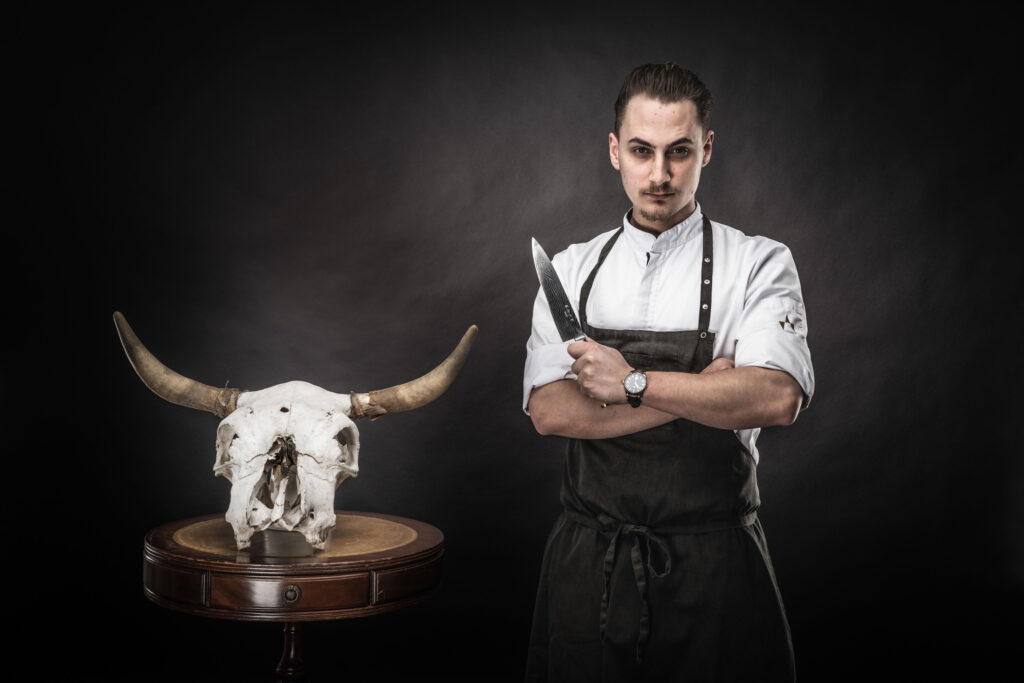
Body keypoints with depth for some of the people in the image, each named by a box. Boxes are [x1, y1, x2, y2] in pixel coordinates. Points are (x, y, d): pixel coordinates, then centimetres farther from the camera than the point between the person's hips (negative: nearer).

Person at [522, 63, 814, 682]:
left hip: (712, 563, -2)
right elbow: (550, 411, -7)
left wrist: (634, 383, -18)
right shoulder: (572, 270, 6)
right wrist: (702, 396, -12)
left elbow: (778, 398, -19)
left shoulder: (758, 265, -2)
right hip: (588, 562, 2)